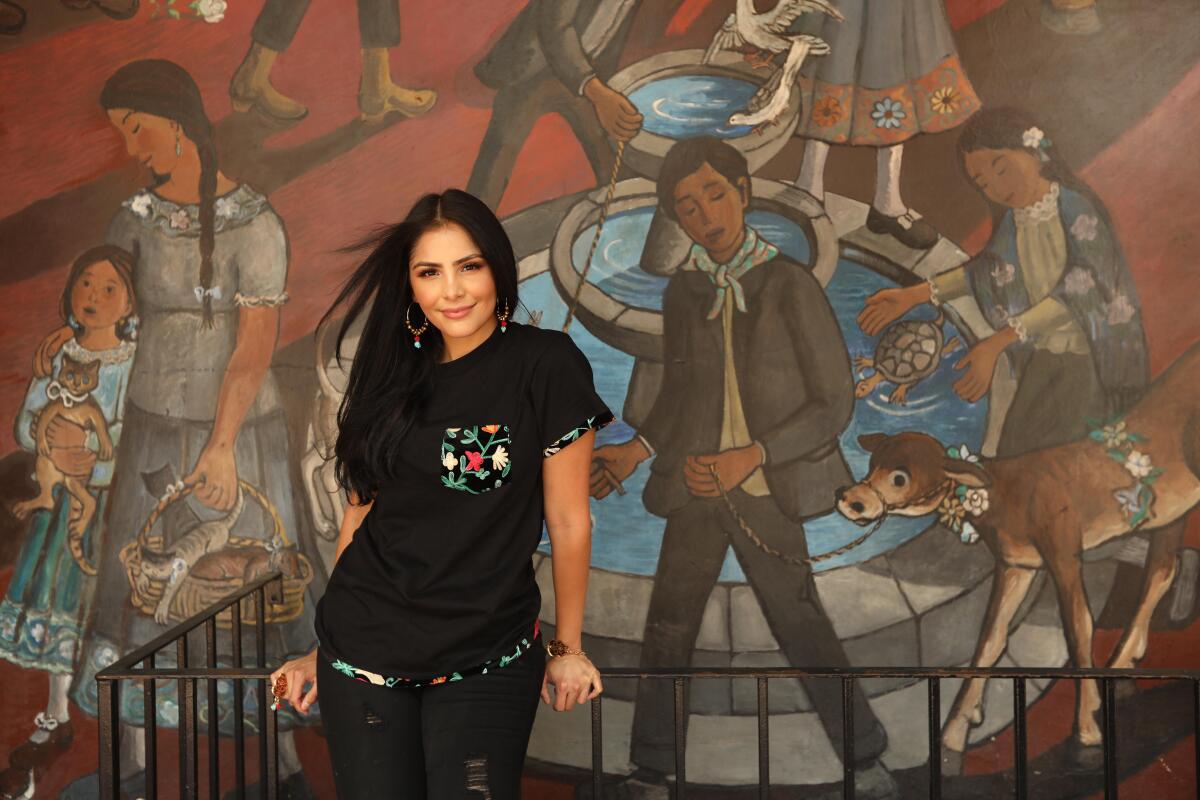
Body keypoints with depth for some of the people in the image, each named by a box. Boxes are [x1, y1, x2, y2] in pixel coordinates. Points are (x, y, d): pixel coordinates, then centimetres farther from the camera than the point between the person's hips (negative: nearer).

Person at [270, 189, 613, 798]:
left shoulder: (545, 365, -10)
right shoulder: (394, 373, 6)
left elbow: (568, 519, -6)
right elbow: (361, 510, 10)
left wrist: (567, 649, 1)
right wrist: (326, 651, 13)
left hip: (484, 663, -4)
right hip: (364, 649, 4)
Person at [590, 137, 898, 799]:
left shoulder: (790, 285, -8)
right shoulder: (683, 292, 5)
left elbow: (834, 403, -8)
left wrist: (750, 458, -17)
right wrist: (636, 451, 5)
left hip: (765, 495, -4)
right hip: (693, 490, 4)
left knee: (800, 627, 0)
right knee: (666, 633, 7)